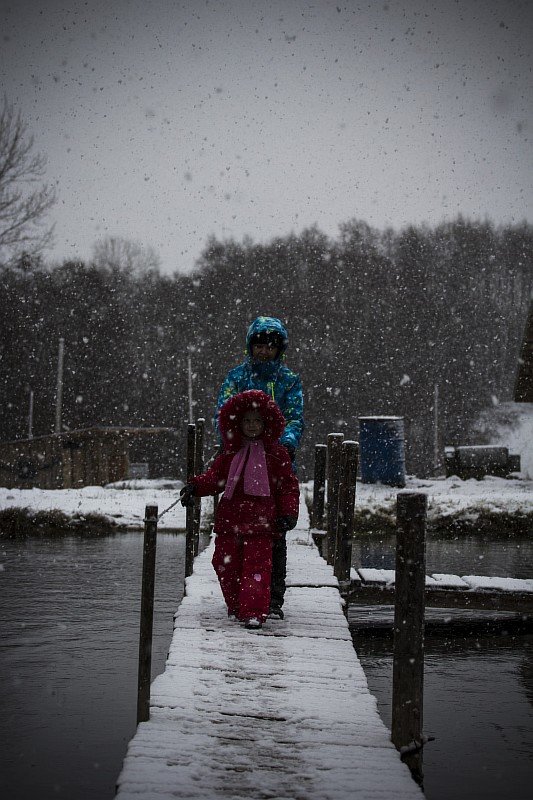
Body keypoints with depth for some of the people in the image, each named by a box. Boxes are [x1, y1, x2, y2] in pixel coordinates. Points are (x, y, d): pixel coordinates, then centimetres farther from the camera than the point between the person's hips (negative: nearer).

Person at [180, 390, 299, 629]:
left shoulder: (276, 454, 3)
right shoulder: (230, 453, 11)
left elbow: (289, 485, 5)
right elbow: (214, 477, 14)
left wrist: (289, 513, -5)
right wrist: (195, 486, -4)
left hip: (260, 520, -4)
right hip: (230, 518, 4)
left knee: (257, 564, -10)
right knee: (226, 564, 6)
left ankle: (254, 611, -11)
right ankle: (236, 606, 22)